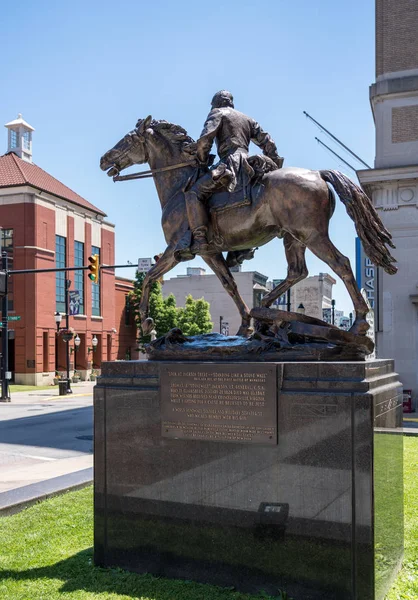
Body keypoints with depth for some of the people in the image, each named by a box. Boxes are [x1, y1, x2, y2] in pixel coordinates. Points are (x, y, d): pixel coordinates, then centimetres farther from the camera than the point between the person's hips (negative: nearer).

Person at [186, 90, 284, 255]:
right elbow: (267, 143, 24)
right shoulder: (247, 119, 30)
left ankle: (200, 240, -32)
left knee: (194, 193, -14)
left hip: (230, 163, -8)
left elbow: (204, 140, -6)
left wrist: (203, 163, 7)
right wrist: (276, 168, 27)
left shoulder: (217, 113, 10)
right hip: (246, 165, 8)